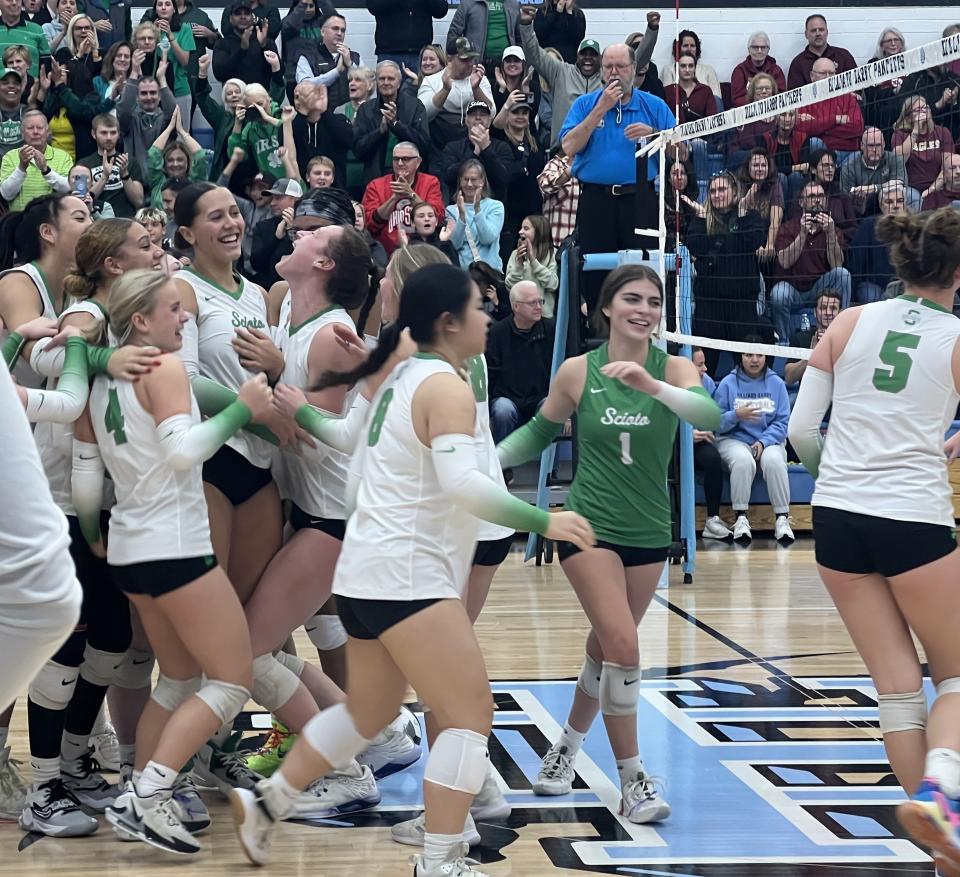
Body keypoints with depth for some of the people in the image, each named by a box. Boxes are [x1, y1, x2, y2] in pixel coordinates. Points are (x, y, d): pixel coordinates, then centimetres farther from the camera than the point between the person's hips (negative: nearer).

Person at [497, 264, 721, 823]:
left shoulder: (672, 368, -6)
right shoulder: (577, 372, -7)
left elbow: (710, 415, -26)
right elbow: (540, 432, 8)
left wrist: (651, 385, -42)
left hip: (649, 531, 3)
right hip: (590, 525, -3)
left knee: (607, 647, 16)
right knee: (623, 646, -16)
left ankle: (569, 745, 40)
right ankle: (632, 781, -6)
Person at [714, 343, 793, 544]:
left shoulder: (776, 383, 5)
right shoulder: (728, 383, 2)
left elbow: (783, 422, -1)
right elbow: (717, 422, -2)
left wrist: (764, 441, -15)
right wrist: (736, 416, -21)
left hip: (769, 440, 1)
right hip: (735, 440, -1)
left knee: (774, 461, -33)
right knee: (743, 461, -35)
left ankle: (782, 519, -28)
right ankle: (741, 518, -29)